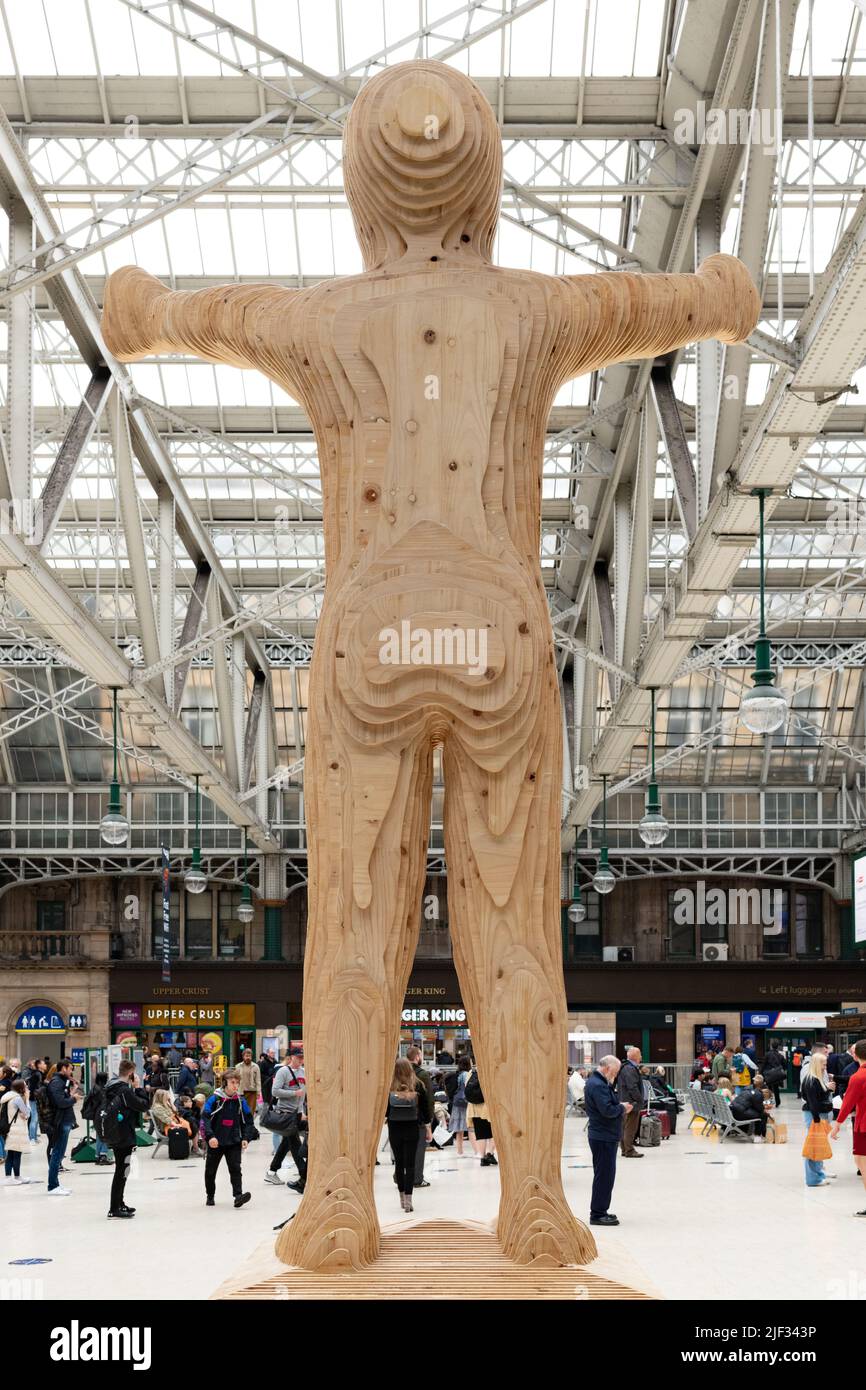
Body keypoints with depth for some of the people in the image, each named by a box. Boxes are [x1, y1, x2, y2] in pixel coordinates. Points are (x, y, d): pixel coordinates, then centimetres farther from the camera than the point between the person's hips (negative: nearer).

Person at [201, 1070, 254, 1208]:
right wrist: (210, 1136, -27)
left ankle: (238, 1196, -19)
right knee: (210, 1170, 11)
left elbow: (247, 1120, 8)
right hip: (216, 1142, -1)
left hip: (234, 1142, 1)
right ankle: (210, 1196, 29)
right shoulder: (214, 1099, -9)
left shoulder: (241, 1101, 1)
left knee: (235, 1169, -12)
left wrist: (245, 1138, -4)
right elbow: (205, 1118, -16)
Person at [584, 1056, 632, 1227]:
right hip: (603, 1137, -11)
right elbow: (607, 1110, -26)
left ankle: (600, 1211, 24)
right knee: (604, 1175, -6)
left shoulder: (598, 1082, 15)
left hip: (605, 1136, 11)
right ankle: (597, 1214, -2)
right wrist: (622, 1108, -10)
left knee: (604, 1174, 17)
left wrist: (620, 1107, 5)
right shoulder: (598, 1085, -19)